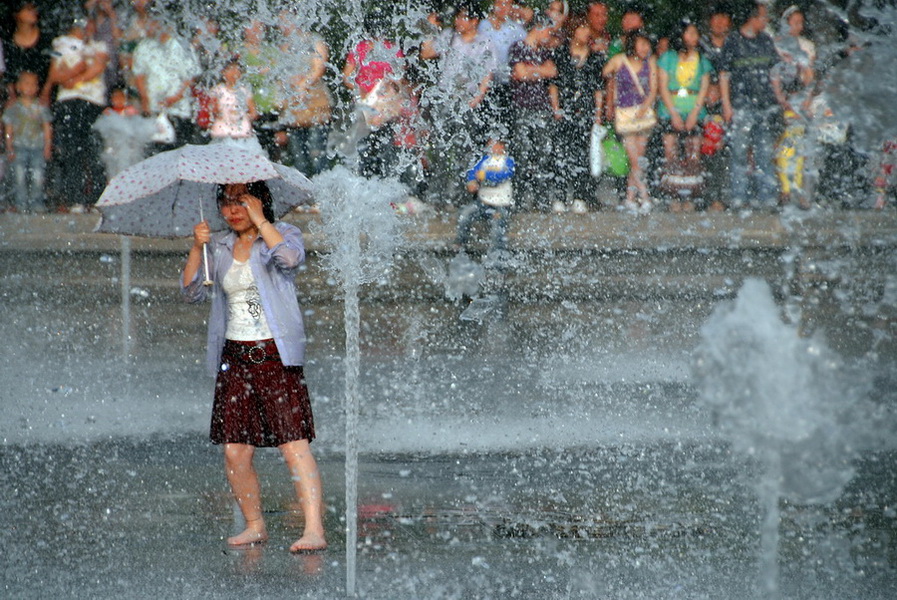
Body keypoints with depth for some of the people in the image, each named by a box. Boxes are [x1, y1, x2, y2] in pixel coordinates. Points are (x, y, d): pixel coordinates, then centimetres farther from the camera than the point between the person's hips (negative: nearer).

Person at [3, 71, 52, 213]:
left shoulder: (41, 108, 5)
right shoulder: (14, 108, 3)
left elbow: (47, 128, 7)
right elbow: (9, 130, 6)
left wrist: (48, 146, 0)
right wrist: (9, 148, 0)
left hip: (38, 147, 0)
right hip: (19, 147, 0)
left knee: (38, 176, -4)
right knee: (20, 176, -5)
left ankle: (36, 202, 8)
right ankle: (21, 203, 2)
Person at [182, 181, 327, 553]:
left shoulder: (283, 234, 3)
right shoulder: (220, 247, 16)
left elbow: (290, 258, -20)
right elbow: (193, 292, 10)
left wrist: (258, 218, -13)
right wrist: (197, 249, -4)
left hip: (276, 355, -5)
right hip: (235, 356, 5)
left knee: (294, 445, -13)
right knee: (235, 451, 0)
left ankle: (314, 530, -18)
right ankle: (255, 526, 15)